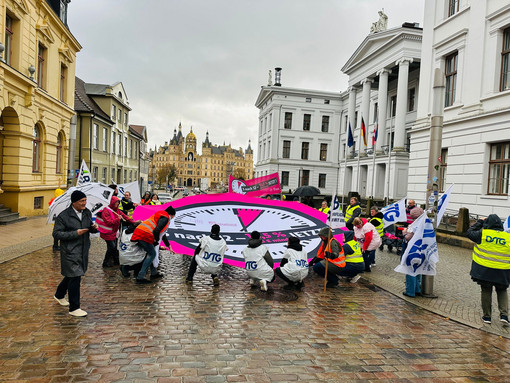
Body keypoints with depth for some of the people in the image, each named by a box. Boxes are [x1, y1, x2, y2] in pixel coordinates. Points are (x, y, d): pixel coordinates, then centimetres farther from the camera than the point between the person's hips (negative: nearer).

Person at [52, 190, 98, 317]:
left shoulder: (87, 213, 7)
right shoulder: (63, 216, -14)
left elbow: (90, 228, 19)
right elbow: (56, 234, -15)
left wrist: (94, 228, -7)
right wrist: (75, 233, -24)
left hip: (83, 250, 7)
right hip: (70, 252, -7)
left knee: (71, 275, 21)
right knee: (75, 277, -7)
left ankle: (59, 295, 47)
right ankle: (74, 308, 4)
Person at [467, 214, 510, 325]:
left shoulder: (483, 233, -11)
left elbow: (470, 232, 5)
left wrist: (479, 222, 12)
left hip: (484, 269, -1)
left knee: (486, 291, 11)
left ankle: (487, 316, 17)